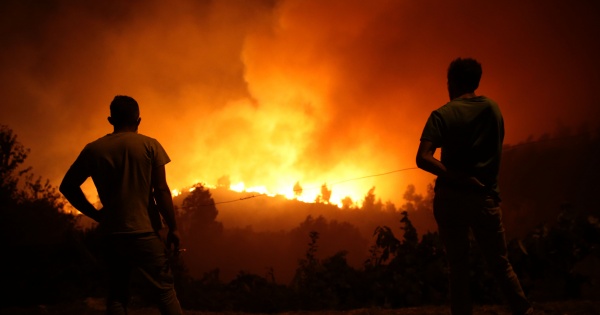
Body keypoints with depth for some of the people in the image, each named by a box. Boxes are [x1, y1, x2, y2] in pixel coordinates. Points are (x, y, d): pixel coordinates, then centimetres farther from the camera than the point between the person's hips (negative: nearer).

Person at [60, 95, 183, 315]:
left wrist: (96, 214, 13)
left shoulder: (93, 149, 5)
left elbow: (68, 186, 8)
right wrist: (172, 228, -1)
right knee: (164, 289, 1)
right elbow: (161, 190, -8)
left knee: (117, 295, 11)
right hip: (145, 231, -3)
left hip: (112, 233, 3)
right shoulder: (149, 145, -3)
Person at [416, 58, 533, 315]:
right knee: (500, 264, 11)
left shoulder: (442, 115, -6)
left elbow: (423, 159, -19)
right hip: (485, 197, 2)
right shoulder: (493, 108, 5)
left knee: (458, 266, 8)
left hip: (451, 198, -2)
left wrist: (459, 178, -16)